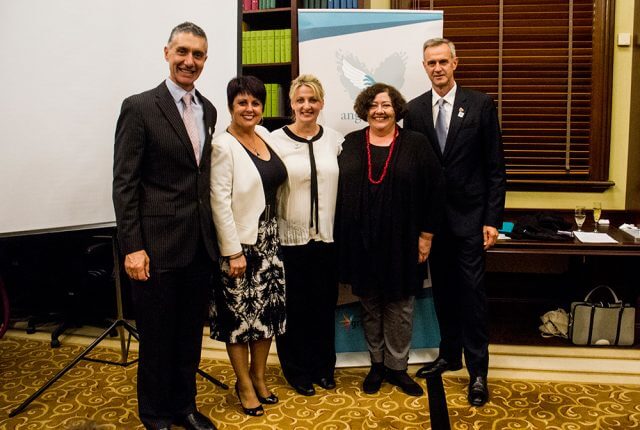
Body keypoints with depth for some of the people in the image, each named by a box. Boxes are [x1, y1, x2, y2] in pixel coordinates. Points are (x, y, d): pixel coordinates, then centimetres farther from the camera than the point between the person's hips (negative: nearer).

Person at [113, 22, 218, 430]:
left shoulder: (208, 110, 10)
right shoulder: (139, 107, -8)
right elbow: (124, 183, -10)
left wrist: (214, 234, 12)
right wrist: (132, 247, -14)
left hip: (201, 244, 6)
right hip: (158, 244, -5)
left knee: (190, 335, 17)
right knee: (157, 337, 10)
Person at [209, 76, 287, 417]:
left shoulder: (264, 135, 7)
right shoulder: (223, 146, -13)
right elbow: (220, 202, -16)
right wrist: (233, 251, -17)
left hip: (268, 239, 7)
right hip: (238, 244, -7)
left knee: (268, 309, 13)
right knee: (239, 313, 5)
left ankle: (259, 376, 31)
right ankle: (243, 383, 23)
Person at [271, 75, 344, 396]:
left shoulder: (335, 140, 4)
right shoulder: (276, 140, -4)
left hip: (327, 236, 3)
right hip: (290, 237, -2)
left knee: (325, 304, 12)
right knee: (294, 307, 7)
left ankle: (324, 367, 30)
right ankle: (297, 370, 25)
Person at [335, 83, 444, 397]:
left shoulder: (416, 144, -1)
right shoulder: (351, 144, 5)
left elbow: (434, 191, -2)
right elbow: (337, 188, 6)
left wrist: (426, 235, -5)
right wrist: (342, 237, 2)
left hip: (401, 242, -1)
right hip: (361, 242, 2)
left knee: (400, 306, 8)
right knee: (370, 306, 12)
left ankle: (397, 367, 24)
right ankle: (376, 363, 28)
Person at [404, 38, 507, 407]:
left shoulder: (480, 105, -4)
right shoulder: (415, 110, 4)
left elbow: (495, 167, -5)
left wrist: (493, 220, -9)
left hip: (469, 215, -3)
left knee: (472, 292, 1)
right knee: (443, 289, 13)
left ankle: (478, 370, 13)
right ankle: (450, 354, 30)